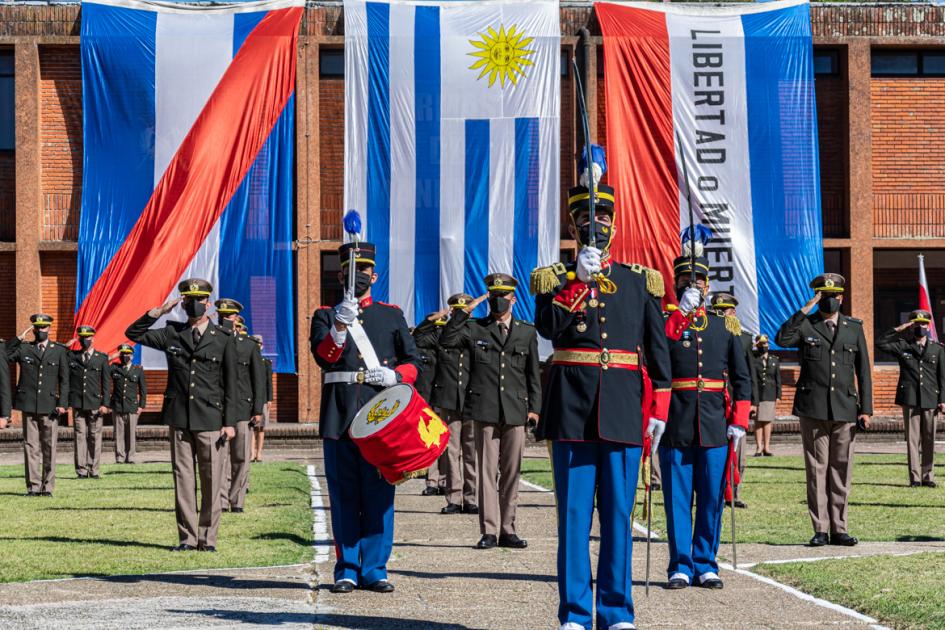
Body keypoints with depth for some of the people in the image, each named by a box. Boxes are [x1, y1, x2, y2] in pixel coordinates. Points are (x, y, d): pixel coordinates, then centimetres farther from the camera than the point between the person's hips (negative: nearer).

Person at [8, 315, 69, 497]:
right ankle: (33, 486, 3)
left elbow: (64, 379, 5)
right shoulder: (23, 349, 10)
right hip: (29, 405, 1)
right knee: (31, 446, 0)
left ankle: (47, 487, 6)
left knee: (49, 448, 1)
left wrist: (62, 404, -4)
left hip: (50, 406, -1)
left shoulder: (59, 351, 8)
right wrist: (17, 339, -5)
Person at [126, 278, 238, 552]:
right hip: (179, 418, 2)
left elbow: (230, 383, 3)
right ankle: (187, 537, 8)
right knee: (183, 478, 3)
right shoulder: (171, 334, 11)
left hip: (211, 419, -2)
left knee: (211, 480, -1)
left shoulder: (224, 339, 5)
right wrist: (158, 312, -1)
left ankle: (207, 537, 6)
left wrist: (230, 422, -3)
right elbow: (133, 334, 12)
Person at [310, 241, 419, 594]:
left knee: (379, 495, 1)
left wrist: (395, 375, -10)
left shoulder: (392, 316, 13)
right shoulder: (326, 316, 9)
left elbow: (413, 362, 11)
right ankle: (347, 570, 9)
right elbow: (323, 356, -9)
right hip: (340, 416, -1)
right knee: (344, 496, 2)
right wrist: (340, 325, -25)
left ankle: (375, 569, 8)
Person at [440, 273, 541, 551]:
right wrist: (465, 311, -10)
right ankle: (489, 530, 0)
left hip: (516, 411, 2)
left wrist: (534, 407, 7)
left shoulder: (527, 332, 14)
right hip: (485, 410, -2)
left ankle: (507, 529, 11)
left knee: (511, 471, 4)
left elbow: (534, 373, 15)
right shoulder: (475, 329, 9)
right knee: (487, 471, -2)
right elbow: (446, 340, -7)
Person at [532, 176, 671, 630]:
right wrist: (579, 280, -16)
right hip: (572, 410, -1)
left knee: (618, 512, 3)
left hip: (623, 410, 1)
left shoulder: (640, 281, 13)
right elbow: (547, 327, -10)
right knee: (573, 512, 0)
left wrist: (659, 408, 3)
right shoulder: (555, 279, 10)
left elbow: (658, 349, 10)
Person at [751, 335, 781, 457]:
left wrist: (778, 395, 6)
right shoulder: (752, 358, 5)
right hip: (756, 394, -2)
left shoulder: (775, 359, 12)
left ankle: (766, 447, 6)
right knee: (758, 421, -3)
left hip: (770, 395, 2)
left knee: (768, 421, 3)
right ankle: (759, 448, -1)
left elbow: (778, 378, 12)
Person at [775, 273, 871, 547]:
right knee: (817, 469, 0)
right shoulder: (805, 325, 5)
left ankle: (839, 529, 10)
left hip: (845, 409, 2)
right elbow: (781, 339, -18)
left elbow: (863, 371, 12)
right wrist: (805, 310, -15)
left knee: (841, 470, 4)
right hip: (813, 409, -2)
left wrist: (866, 409, 6)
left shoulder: (854, 328, 12)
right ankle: (820, 529, 4)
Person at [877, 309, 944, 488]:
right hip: (910, 399, -1)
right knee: (912, 439, -2)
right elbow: (880, 343, -1)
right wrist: (898, 330, -3)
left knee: (929, 439, 4)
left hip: (930, 399, 1)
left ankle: (928, 476, 11)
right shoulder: (902, 346, 9)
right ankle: (915, 478, 0)